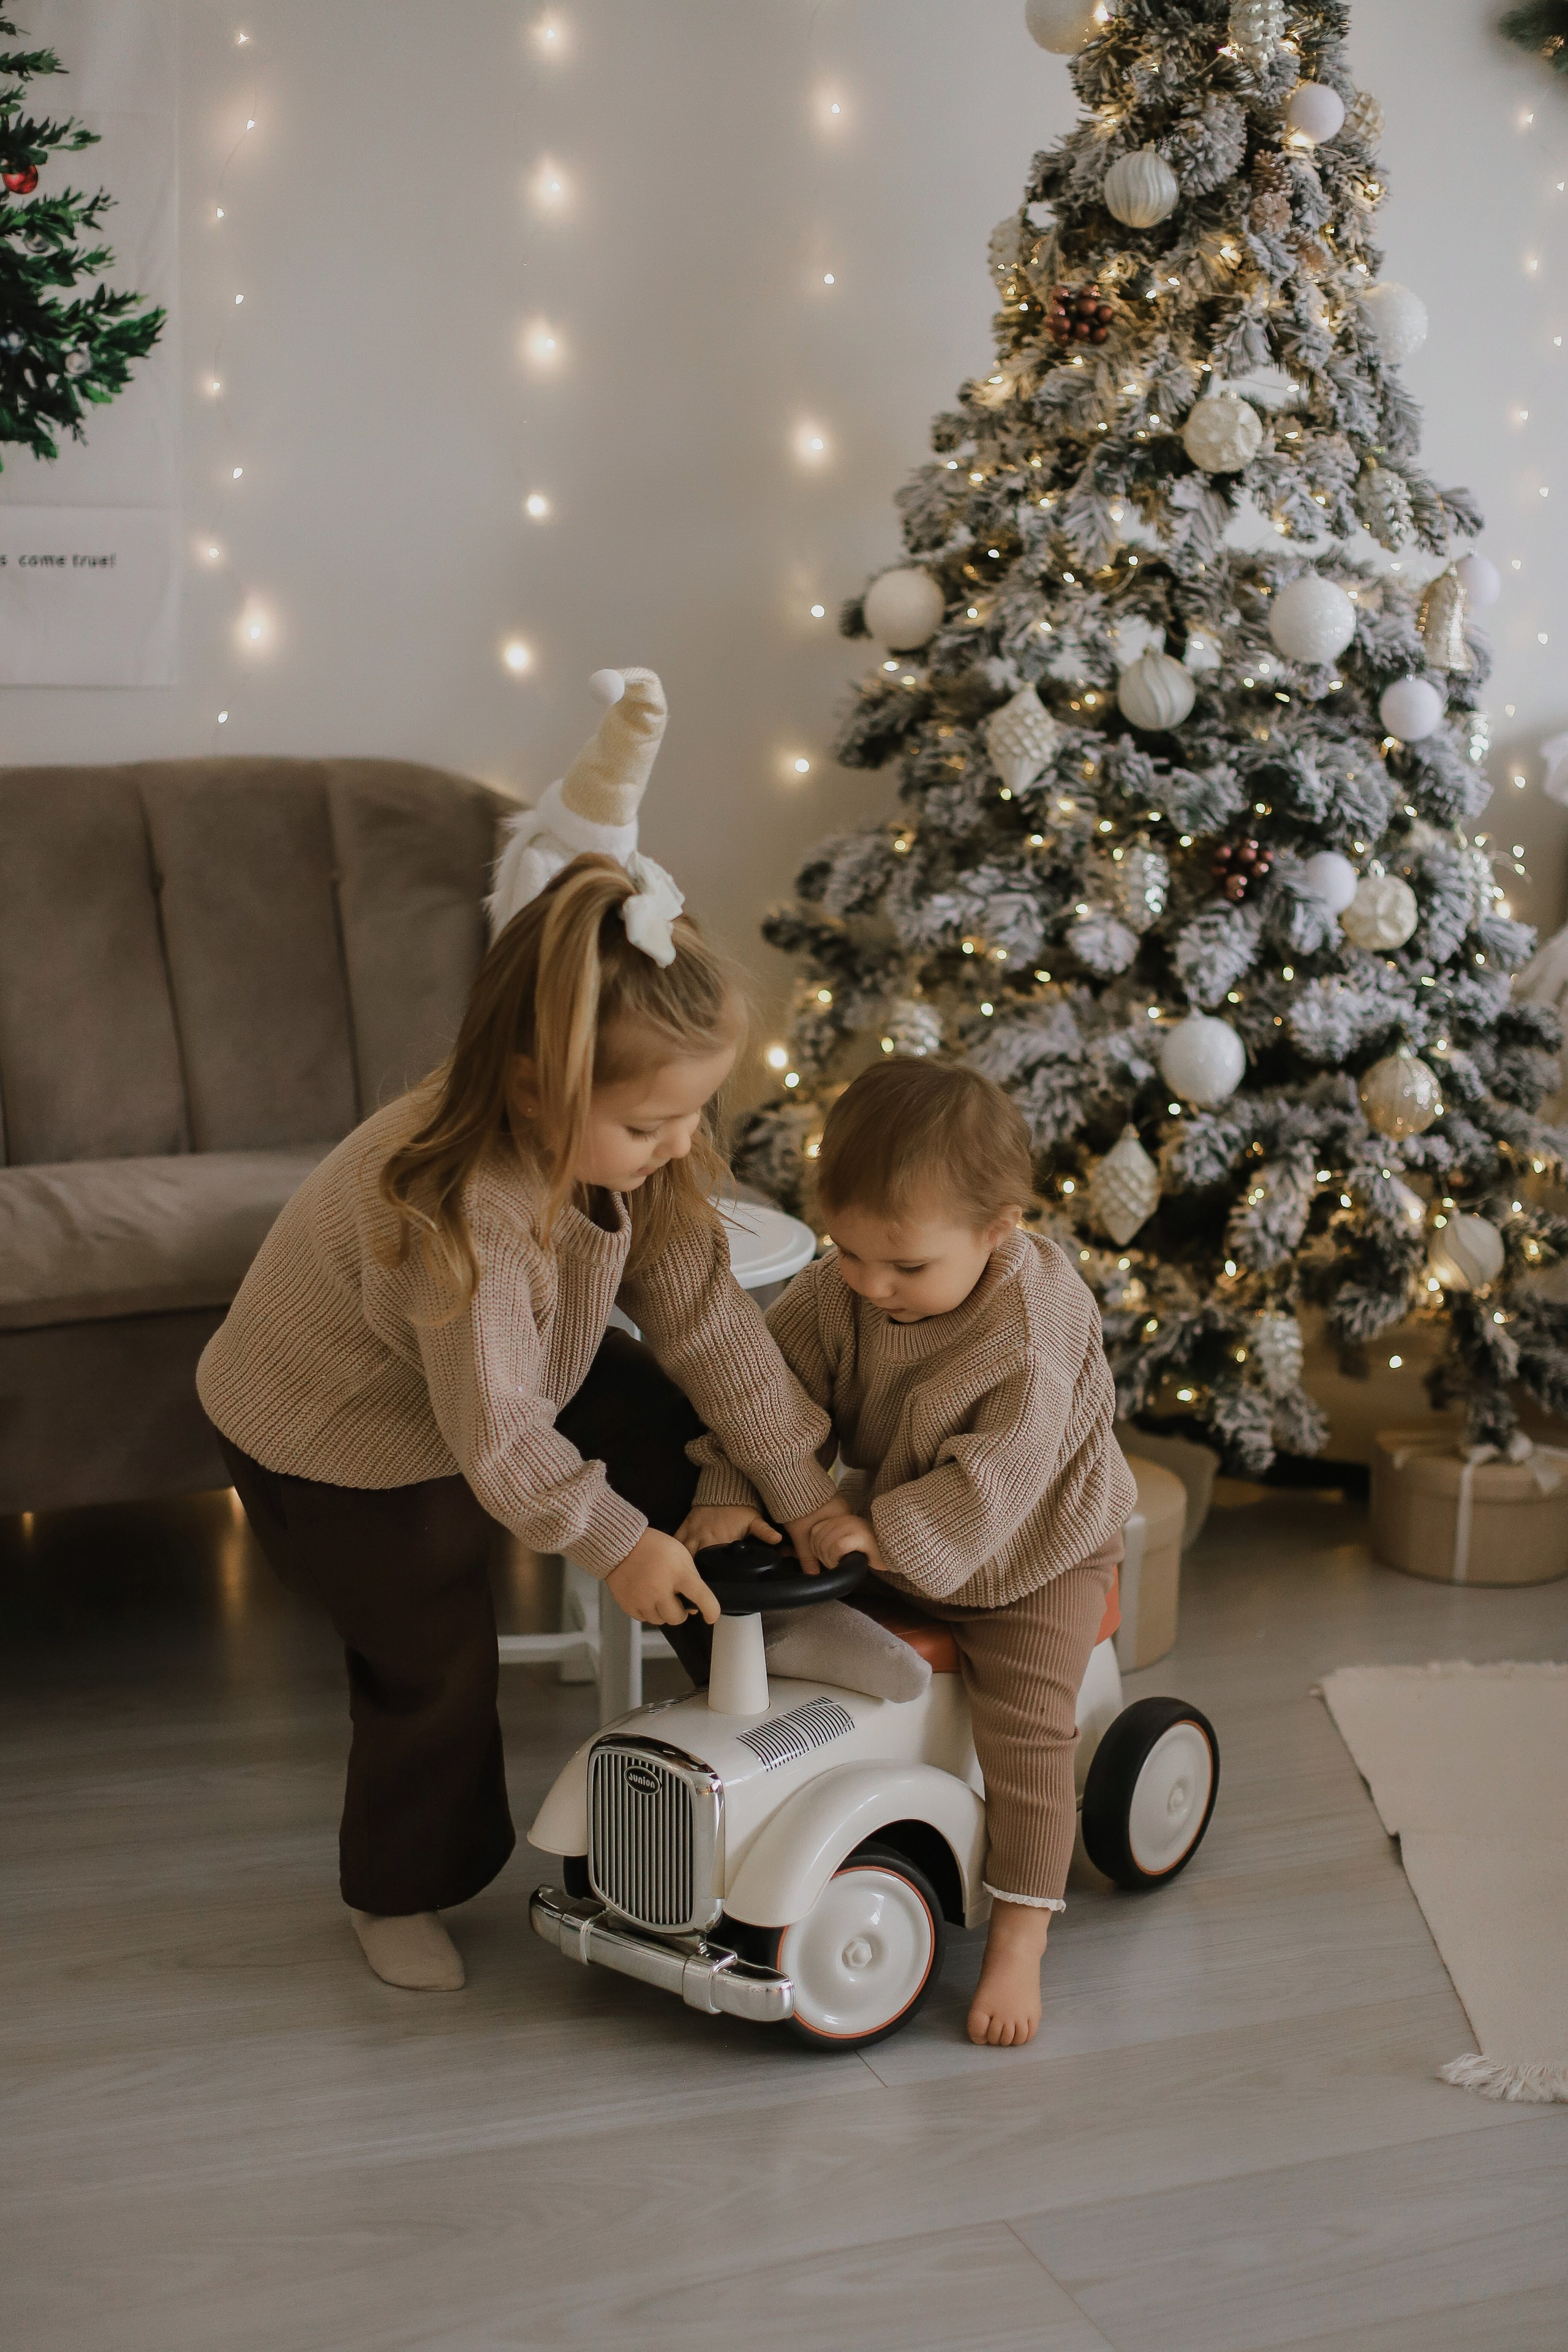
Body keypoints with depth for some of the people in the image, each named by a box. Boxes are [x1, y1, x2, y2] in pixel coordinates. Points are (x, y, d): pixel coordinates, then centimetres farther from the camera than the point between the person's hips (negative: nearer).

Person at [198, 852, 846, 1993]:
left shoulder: (628, 1152, -20)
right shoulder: (458, 1217, -43)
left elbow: (708, 1322, -14)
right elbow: (495, 1434, -34)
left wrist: (802, 1490, -12)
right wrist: (617, 1542, -22)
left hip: (520, 1371, 7)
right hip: (335, 1437, -7)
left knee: (672, 1439, 1)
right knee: (435, 1660, -2)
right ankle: (404, 1892, 21)